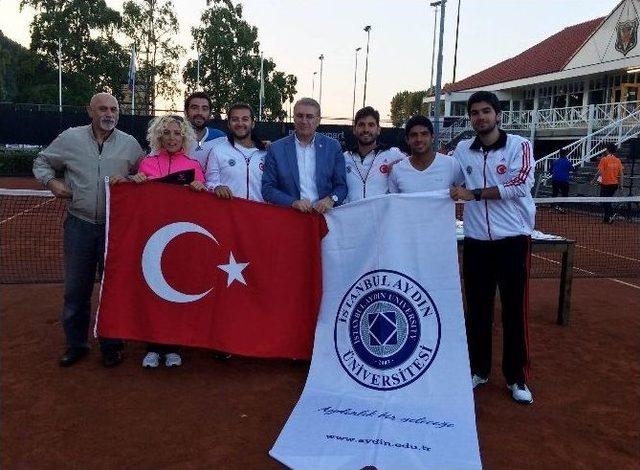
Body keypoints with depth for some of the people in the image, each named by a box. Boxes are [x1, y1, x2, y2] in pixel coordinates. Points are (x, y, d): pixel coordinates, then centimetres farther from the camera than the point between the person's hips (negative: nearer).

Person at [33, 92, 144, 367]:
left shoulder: (130, 144, 2)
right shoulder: (70, 138, 1)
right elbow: (41, 162, 13)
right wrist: (51, 182, -4)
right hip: (79, 225, 0)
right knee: (76, 289, 7)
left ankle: (111, 346, 21)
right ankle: (76, 344, 23)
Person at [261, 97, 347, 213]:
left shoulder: (333, 147, 8)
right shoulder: (276, 149, 5)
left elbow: (341, 186, 10)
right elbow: (267, 189, 3)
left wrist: (331, 199, -11)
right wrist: (293, 203, -11)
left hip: (323, 215, 1)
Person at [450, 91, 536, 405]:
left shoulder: (518, 145, -4)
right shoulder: (462, 150, 7)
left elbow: (521, 184, -17)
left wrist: (474, 194, -17)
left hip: (513, 239, -3)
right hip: (475, 240, 3)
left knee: (514, 310, 3)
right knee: (477, 308, 10)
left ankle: (517, 377, 17)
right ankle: (478, 369, 26)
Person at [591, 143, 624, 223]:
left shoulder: (604, 159, -10)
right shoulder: (618, 160, 4)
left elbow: (600, 172, -13)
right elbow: (621, 173, 6)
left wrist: (593, 181, -3)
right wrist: (621, 184, 14)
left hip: (606, 183, -5)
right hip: (615, 184, 5)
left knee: (604, 200, 4)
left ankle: (611, 214, -15)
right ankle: (607, 218, 23)